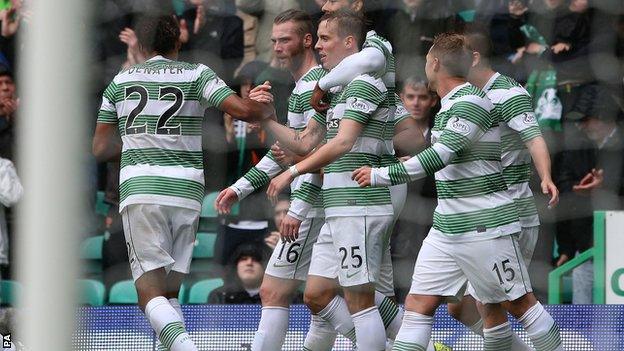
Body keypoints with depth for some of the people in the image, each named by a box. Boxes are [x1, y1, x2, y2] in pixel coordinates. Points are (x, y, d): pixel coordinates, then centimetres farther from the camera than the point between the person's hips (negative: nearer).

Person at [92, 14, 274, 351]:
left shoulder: (121, 81, 12)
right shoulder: (196, 74, 6)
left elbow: (100, 148, 15)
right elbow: (242, 109, -6)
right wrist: (267, 109, 16)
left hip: (139, 187, -1)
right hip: (186, 190, 1)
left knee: (151, 293, -7)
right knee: (170, 291, 13)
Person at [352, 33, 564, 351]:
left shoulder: (471, 102, -16)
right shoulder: (448, 106, 13)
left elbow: (439, 157, -26)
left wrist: (381, 176, -22)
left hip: (485, 228, -9)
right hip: (446, 227, 9)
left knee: (518, 303, -1)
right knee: (418, 304, -1)